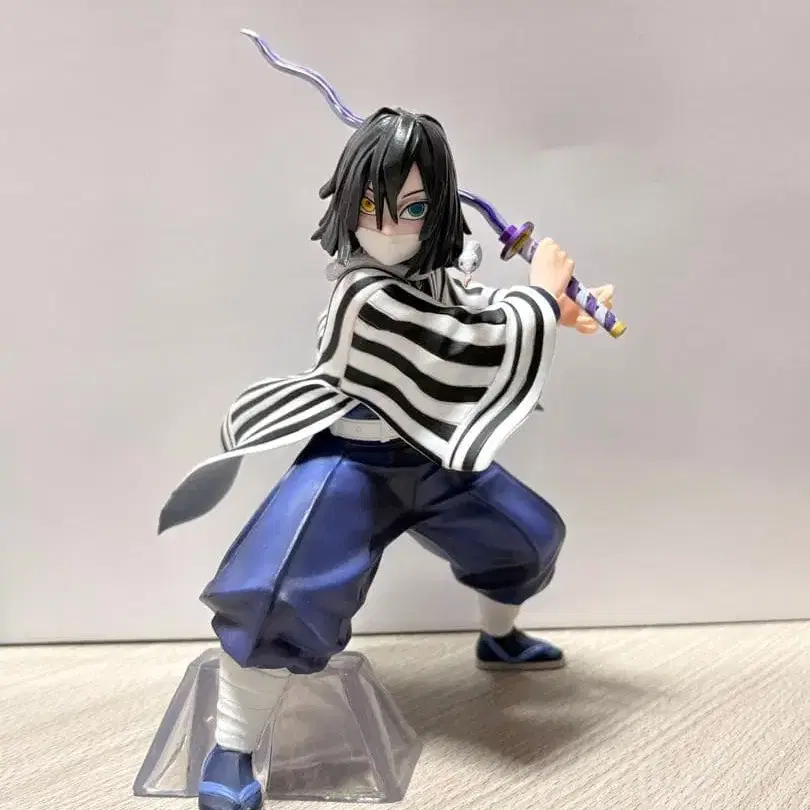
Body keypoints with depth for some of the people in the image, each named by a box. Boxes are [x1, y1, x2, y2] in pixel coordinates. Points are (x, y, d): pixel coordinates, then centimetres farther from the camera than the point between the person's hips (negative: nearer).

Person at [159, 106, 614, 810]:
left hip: (430, 457, 9)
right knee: (286, 592, -28)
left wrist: (559, 311, 0)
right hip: (353, 465, -8)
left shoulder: (432, 268, -6)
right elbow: (483, 351, -29)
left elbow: (477, 309, 15)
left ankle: (499, 639, 53)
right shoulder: (367, 296, -32)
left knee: (530, 533, 22)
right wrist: (543, 289, -13)